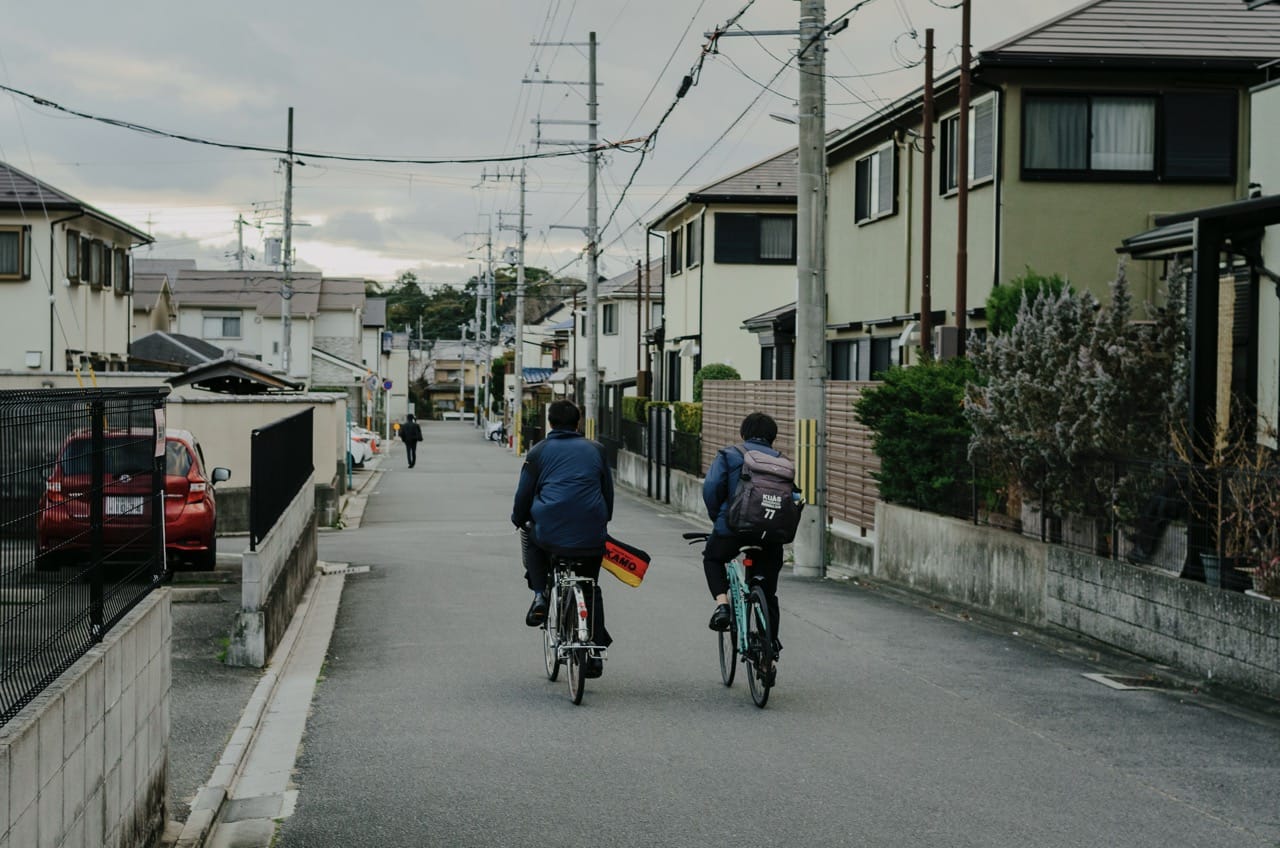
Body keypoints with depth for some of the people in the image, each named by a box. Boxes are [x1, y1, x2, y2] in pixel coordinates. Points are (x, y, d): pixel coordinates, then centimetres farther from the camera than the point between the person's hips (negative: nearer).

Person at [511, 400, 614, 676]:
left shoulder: (539, 451, 7)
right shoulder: (595, 450, 13)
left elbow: (524, 494, 9)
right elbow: (608, 491, 19)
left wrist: (519, 520, 28)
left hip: (551, 534, -2)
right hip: (592, 537, 2)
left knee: (531, 535, 34)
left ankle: (540, 594, 17)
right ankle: (596, 653, 17)